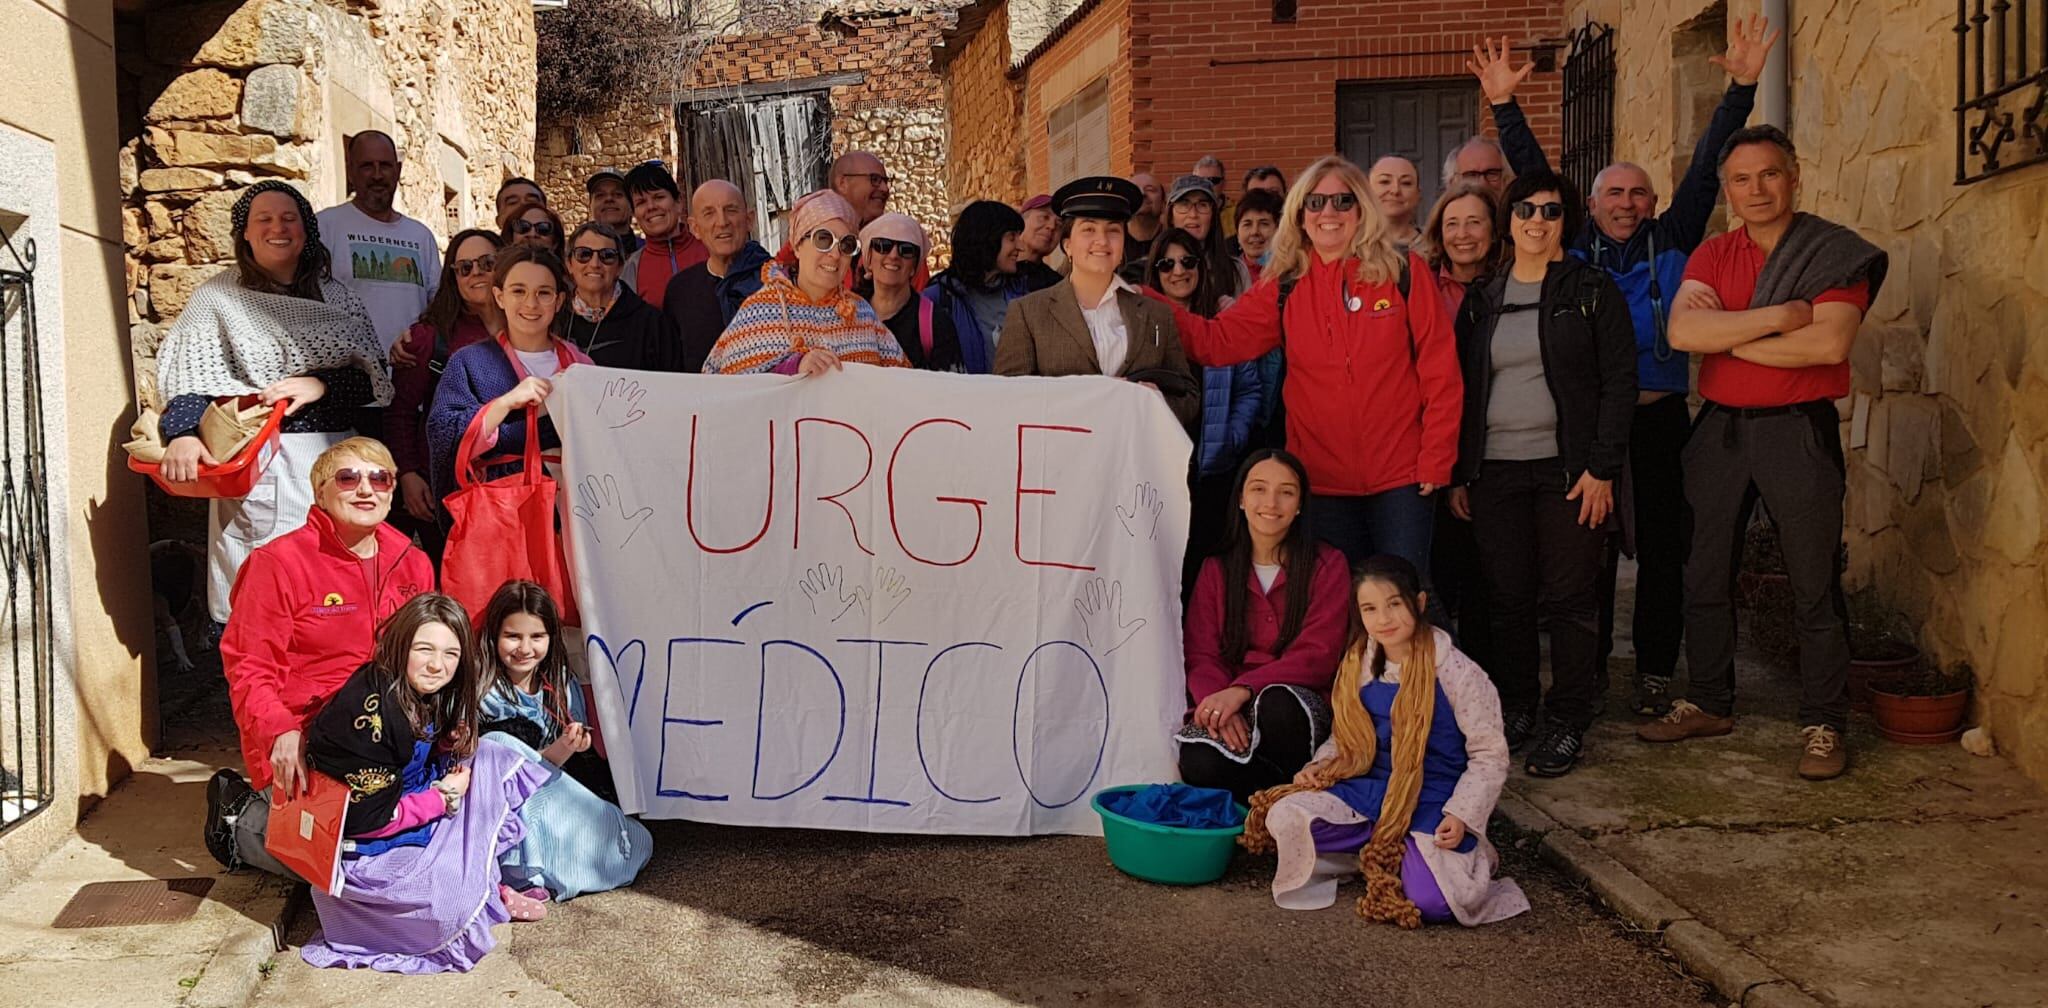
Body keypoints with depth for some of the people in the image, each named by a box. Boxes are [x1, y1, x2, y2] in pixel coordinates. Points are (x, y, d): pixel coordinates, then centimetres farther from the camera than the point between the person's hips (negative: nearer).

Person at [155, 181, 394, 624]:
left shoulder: (335, 296, 13)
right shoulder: (218, 297, 6)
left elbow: (374, 375, 7)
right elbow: (189, 374, -5)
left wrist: (320, 385, -12)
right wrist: (182, 433, -23)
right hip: (259, 465, -3)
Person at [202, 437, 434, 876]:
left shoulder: (414, 565, 9)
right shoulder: (279, 561, -8)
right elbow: (248, 668, -10)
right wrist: (280, 732, -27)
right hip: (303, 746, -6)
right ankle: (240, 816, 13)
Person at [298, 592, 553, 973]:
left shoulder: (427, 697, -1)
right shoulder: (371, 711, -27)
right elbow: (366, 820, -24)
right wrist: (443, 797, -14)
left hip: (412, 824, 10)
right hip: (356, 850, -10)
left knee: (487, 759, 1)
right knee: (458, 900, -29)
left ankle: (490, 884, 0)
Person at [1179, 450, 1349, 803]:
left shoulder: (1328, 566, 4)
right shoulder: (1216, 568, 12)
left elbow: (1318, 656, -8)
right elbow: (1200, 655, 3)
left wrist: (1242, 690, -24)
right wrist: (1219, 704, -21)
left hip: (1302, 704, -1)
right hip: (1225, 701, 1)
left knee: (1276, 704, -38)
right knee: (1198, 764, -32)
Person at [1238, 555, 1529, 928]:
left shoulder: (1458, 674, -10)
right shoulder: (1358, 667, 6)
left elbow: (1489, 755, -6)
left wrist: (1461, 816, -18)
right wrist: (1316, 768, -2)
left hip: (1432, 802, -5)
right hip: (1371, 790, 5)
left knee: (1429, 900, -28)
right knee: (1284, 817, -18)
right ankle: (1391, 854, -5)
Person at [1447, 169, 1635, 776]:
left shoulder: (1592, 291, 2)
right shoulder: (1481, 300, 13)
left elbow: (1619, 380, -3)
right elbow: (1462, 388, 14)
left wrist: (1602, 467, -10)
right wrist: (1457, 473, 7)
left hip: (1568, 468, -3)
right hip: (1494, 470, 3)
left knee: (1570, 599, 0)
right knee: (1506, 598, 5)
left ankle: (1568, 723, 10)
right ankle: (1514, 709, 20)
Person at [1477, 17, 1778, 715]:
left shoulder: (1672, 242, 6)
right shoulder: (1573, 246, 5)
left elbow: (1706, 166, 1)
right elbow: (1532, 173, 3)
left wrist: (1740, 89, -6)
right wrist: (1505, 105, -3)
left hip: (1659, 420, 0)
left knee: (1662, 548, 6)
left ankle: (1655, 671, 16)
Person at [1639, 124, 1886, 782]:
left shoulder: (1835, 253, -4)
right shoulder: (1713, 255, 8)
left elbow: (1830, 342, -20)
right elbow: (1682, 331, -10)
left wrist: (1727, 335, -12)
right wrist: (1778, 316, -17)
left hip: (1798, 431, -4)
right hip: (1720, 430, 4)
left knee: (1814, 588, 1)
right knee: (1705, 578, 12)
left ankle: (1822, 725, 13)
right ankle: (1709, 704, 26)